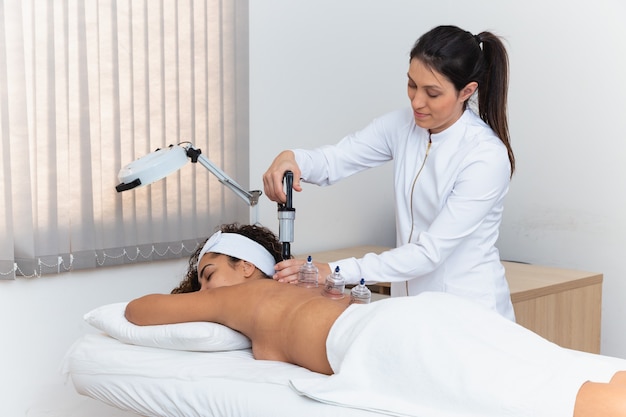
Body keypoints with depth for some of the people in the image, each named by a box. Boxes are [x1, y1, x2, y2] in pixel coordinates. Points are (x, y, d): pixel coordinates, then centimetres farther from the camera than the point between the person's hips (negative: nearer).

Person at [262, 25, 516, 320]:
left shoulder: (487, 157, -21)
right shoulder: (404, 125, -3)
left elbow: (430, 252, -23)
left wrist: (335, 271, -28)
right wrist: (291, 158, -28)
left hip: (469, 313, -5)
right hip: (411, 302, 5)